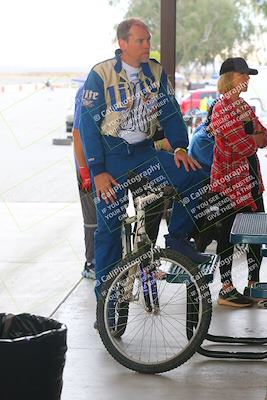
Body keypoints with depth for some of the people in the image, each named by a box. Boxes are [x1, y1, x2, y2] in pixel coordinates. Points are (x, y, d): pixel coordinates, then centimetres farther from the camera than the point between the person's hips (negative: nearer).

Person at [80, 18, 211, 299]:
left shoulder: (155, 72, 3)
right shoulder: (101, 75, -11)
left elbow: (170, 111, 7)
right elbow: (88, 125, -11)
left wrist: (179, 147, -10)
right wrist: (98, 171, -15)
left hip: (144, 153, 4)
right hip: (111, 157, -4)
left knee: (193, 174, -18)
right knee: (109, 226, -1)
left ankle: (177, 236, 2)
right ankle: (105, 296, 11)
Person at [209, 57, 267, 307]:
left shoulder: (244, 107, 16)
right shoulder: (221, 109, -12)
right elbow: (241, 146, -20)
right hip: (229, 181, -8)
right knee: (228, 235, -2)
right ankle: (227, 290, 5)